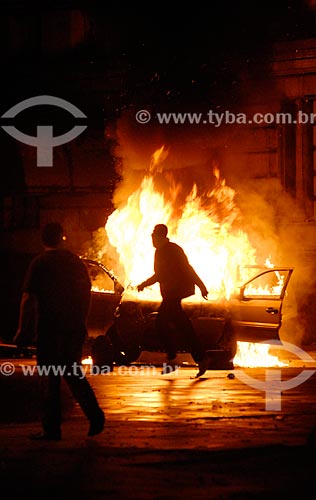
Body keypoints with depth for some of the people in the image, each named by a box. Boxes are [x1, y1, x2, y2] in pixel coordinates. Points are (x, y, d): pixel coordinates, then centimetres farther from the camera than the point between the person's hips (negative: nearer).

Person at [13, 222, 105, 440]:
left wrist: (22, 329, -6)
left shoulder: (40, 263, -7)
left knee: (50, 377, 1)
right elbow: (87, 294, 14)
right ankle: (95, 416, 6)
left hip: (49, 328, -5)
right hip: (74, 328, 5)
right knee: (73, 373, 16)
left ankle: (52, 428, 2)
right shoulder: (76, 262, 9)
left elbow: (28, 299, -11)